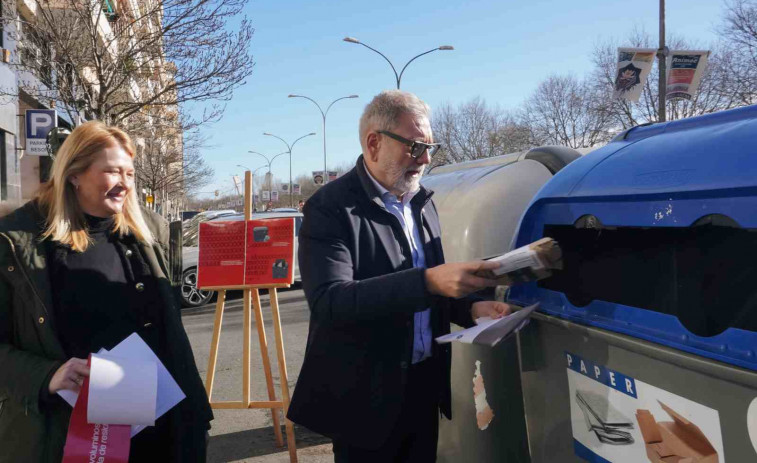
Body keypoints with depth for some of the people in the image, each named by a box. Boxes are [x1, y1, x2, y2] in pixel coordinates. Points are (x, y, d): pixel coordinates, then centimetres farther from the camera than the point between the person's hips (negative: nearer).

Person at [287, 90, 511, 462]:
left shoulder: (422, 202, 8)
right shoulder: (330, 208, -15)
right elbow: (329, 301, -28)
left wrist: (471, 307, -7)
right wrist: (428, 281, -36)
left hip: (424, 385, 7)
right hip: (365, 395, -6)